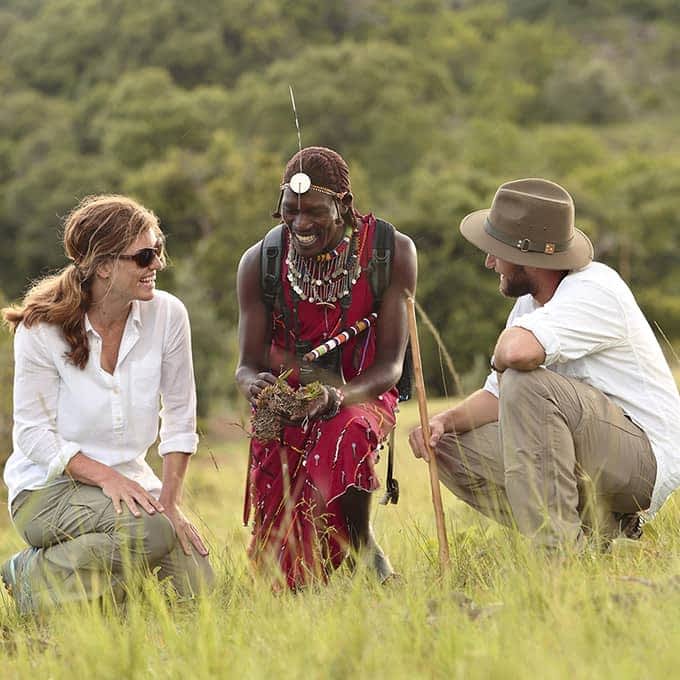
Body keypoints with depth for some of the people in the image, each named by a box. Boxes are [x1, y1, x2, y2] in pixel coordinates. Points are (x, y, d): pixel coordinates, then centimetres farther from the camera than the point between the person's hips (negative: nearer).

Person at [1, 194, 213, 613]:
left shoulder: (167, 315, -4)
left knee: (193, 586, -14)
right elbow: (34, 433, -12)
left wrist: (170, 498, -5)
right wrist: (104, 476, -24)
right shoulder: (42, 328, -12)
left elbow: (180, 416, 3)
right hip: (49, 488, -5)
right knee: (149, 530, -32)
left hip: (131, 481, 5)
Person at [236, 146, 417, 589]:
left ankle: (363, 544, -14)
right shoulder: (260, 261, -8)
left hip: (361, 396, -1)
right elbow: (248, 363, -5)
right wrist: (255, 384, -31)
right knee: (284, 572, -15)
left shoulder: (391, 251, -13)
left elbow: (391, 364, -14)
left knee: (344, 436, -40)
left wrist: (336, 397, -35)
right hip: (286, 404, 1)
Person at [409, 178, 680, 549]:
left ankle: (559, 549, -26)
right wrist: (443, 421, -5)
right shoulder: (531, 302, 10)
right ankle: (597, 530, 2)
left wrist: (500, 358, -13)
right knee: (450, 449, 4)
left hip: (645, 457, -10)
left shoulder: (595, 291, -19)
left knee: (527, 384, -30)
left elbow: (517, 351, -37)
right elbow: (497, 395, 15)